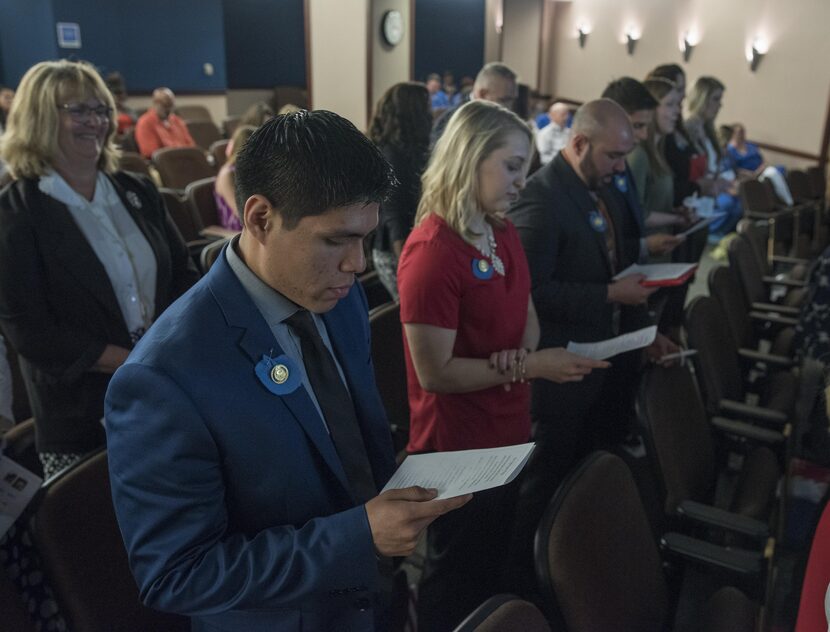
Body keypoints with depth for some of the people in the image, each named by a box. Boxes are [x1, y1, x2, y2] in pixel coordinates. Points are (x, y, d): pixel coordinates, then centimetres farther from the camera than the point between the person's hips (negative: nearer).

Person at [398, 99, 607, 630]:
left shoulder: (504, 233, 4)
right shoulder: (432, 251, -24)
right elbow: (435, 372, -24)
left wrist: (523, 349, -11)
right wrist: (532, 367, -21)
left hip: (507, 433, 8)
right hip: (458, 446, -8)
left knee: (494, 568, 26)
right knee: (457, 586, 15)